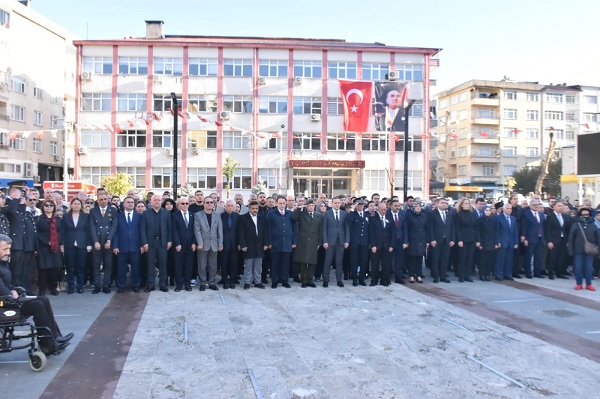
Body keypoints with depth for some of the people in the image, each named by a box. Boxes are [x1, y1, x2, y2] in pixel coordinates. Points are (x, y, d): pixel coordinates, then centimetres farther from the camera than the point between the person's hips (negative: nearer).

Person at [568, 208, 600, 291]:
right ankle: (579, 284, 11)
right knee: (578, 268, 1)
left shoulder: (593, 225, 6)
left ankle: (588, 284, 14)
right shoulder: (576, 225, 1)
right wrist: (571, 250, -6)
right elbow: (571, 238, 0)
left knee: (589, 268, 4)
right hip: (578, 250, -1)